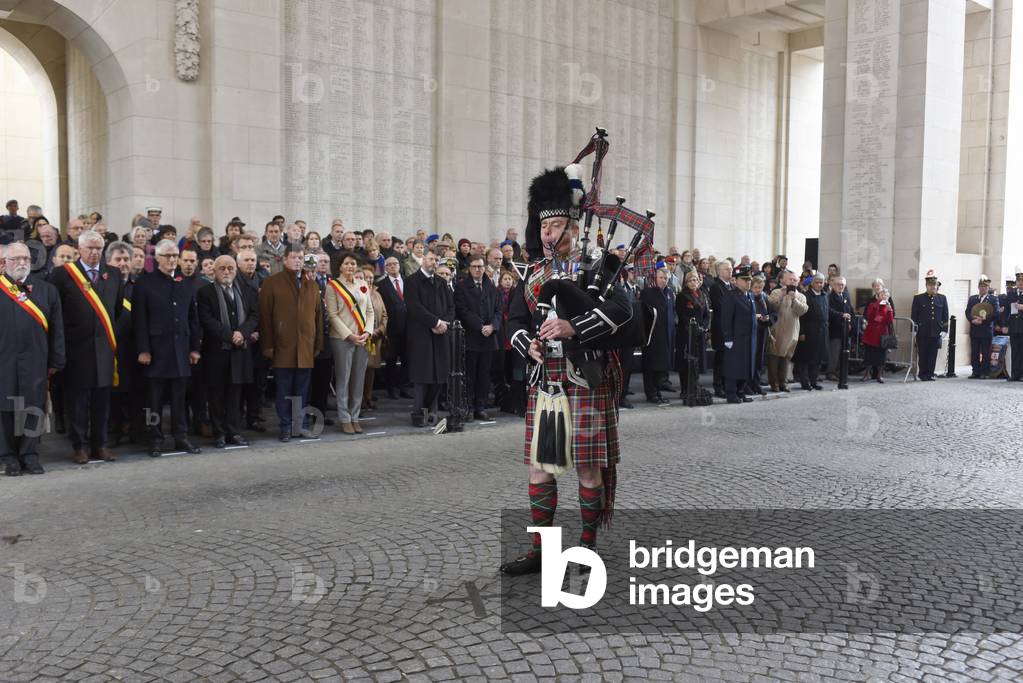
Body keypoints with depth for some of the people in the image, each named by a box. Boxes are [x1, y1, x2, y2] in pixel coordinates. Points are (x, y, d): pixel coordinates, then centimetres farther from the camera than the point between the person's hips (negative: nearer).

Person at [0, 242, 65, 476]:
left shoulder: (47, 290, 7)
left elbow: (56, 328, 6)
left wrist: (56, 361, 2)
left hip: (35, 360, 1)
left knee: (34, 408, 5)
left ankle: (30, 455, 14)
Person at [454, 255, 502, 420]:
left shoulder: (492, 288, 15)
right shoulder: (461, 287, 1)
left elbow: (498, 311, 10)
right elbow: (462, 312, -8)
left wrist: (492, 326, -9)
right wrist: (480, 327, -15)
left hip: (489, 337, 4)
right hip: (470, 338, -4)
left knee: (484, 375, 6)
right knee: (469, 376, -2)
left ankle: (480, 408, 11)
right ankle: (468, 409, 3)